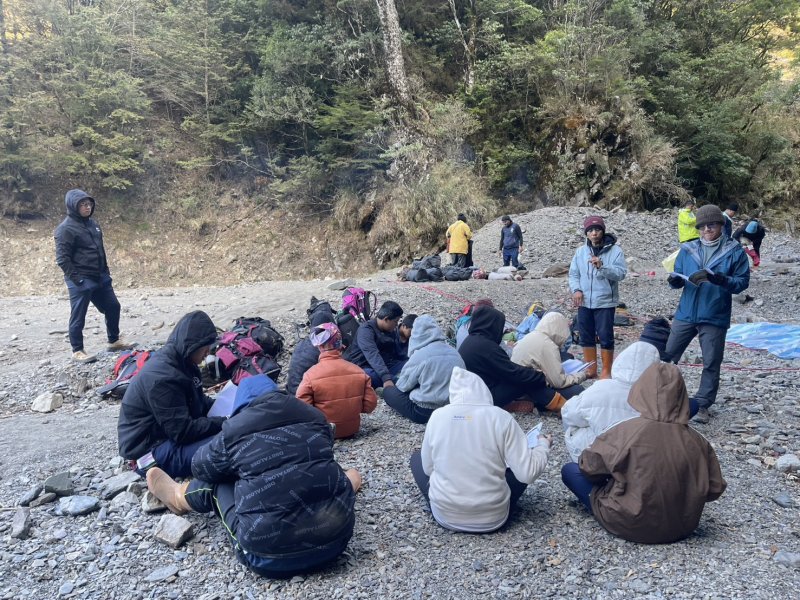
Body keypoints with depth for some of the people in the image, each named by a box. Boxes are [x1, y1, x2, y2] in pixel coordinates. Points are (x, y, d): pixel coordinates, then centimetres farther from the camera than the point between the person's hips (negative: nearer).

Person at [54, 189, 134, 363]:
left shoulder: (92, 223, 11)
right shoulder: (65, 229, -13)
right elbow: (62, 258, -15)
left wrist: (106, 271, 16)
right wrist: (75, 278, -19)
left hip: (100, 278, 8)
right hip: (80, 281, -8)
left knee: (113, 307, 13)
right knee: (78, 317, 1)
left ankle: (114, 341, 28)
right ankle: (77, 351, 13)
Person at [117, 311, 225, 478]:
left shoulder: (176, 360, 2)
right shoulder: (163, 378, -27)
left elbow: (198, 401, 14)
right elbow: (183, 432, -26)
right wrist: (224, 422, -21)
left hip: (170, 431, 10)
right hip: (152, 447, -10)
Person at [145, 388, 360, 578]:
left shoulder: (235, 432, 0)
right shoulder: (314, 417, 10)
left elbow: (199, 467, 19)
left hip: (272, 553, -3)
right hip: (337, 534, 3)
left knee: (216, 483, 21)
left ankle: (179, 497, 47)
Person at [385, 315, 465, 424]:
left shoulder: (420, 355, -16)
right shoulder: (454, 352, 0)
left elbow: (403, 386, -6)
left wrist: (397, 385, 18)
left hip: (426, 412, -6)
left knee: (388, 391, 11)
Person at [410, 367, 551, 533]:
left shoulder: (437, 416, -7)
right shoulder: (502, 418, -12)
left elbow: (428, 468, 3)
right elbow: (528, 473, -13)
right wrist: (543, 445, 5)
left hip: (445, 515, 0)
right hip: (492, 518, 0)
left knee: (417, 457, 23)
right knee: (521, 471, 25)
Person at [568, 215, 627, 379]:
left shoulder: (615, 250, -6)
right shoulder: (580, 251, 7)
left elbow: (621, 273, -16)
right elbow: (573, 273, 9)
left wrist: (602, 266, -29)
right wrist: (576, 290, -7)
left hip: (605, 302, -4)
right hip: (584, 302, 5)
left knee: (605, 337, 1)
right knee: (586, 336, 12)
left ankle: (606, 371, 14)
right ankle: (591, 369, 26)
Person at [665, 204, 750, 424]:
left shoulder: (734, 251, -3)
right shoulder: (688, 249, 4)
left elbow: (743, 281, -4)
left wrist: (723, 280, -23)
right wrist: (675, 280, -14)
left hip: (715, 317, -2)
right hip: (685, 314, 3)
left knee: (711, 363, 6)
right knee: (667, 356, 8)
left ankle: (702, 405, 18)